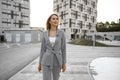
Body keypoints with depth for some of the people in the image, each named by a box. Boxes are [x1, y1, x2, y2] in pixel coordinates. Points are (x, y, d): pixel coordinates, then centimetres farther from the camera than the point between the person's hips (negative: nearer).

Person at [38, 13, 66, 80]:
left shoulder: (61, 33, -3)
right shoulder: (45, 33, 1)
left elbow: (63, 48, -1)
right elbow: (43, 49, 4)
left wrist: (64, 63, 0)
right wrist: (40, 63, 6)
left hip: (57, 61, 0)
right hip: (47, 61, 0)